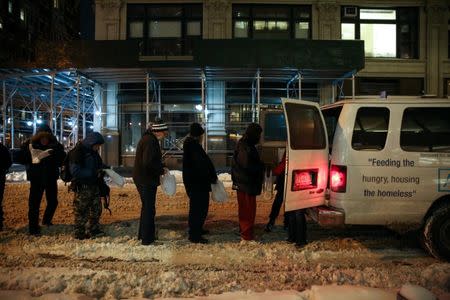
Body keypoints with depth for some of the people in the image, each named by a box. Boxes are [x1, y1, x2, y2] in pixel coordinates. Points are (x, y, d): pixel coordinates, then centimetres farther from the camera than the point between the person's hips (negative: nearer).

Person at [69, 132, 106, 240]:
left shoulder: (93, 152, 11)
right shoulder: (77, 153, -15)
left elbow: (98, 165, 26)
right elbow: (75, 172, -21)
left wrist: (103, 167, 3)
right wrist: (94, 173, -25)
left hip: (94, 185, 9)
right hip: (83, 187, -8)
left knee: (96, 208, 15)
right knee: (81, 210, 1)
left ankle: (94, 229, 30)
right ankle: (79, 233, 14)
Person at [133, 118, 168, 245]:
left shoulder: (147, 138, 13)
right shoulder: (151, 141, -20)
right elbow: (148, 163, -27)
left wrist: (161, 167, 8)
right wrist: (161, 170, -14)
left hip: (141, 178, 11)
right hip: (147, 180, -10)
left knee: (146, 207, 21)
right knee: (149, 209, 0)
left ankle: (143, 234, 33)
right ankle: (147, 239, 10)